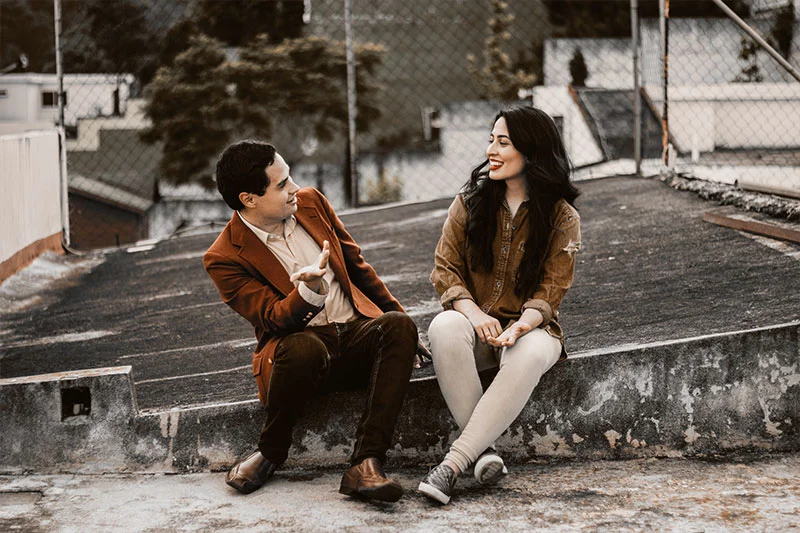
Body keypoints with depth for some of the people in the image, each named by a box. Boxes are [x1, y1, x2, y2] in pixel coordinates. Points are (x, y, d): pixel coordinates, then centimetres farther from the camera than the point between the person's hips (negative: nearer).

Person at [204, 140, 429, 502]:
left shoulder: (310, 203, 8)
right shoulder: (224, 259, -8)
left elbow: (356, 264, 18)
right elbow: (274, 318, -15)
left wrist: (402, 324, 19)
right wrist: (311, 290, -37)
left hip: (357, 331, 5)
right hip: (300, 344, -4)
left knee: (397, 324, -29)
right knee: (302, 348, -40)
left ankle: (365, 465, -36)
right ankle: (271, 452, -12)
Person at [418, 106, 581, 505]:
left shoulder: (562, 217, 0)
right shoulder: (469, 202, 5)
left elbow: (550, 291, -4)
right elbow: (445, 270, 0)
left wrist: (523, 324, -27)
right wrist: (475, 314, -19)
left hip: (528, 327, -1)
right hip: (473, 320, 2)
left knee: (531, 353, -38)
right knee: (444, 328, -35)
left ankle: (454, 462, -39)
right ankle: (483, 448, -31)